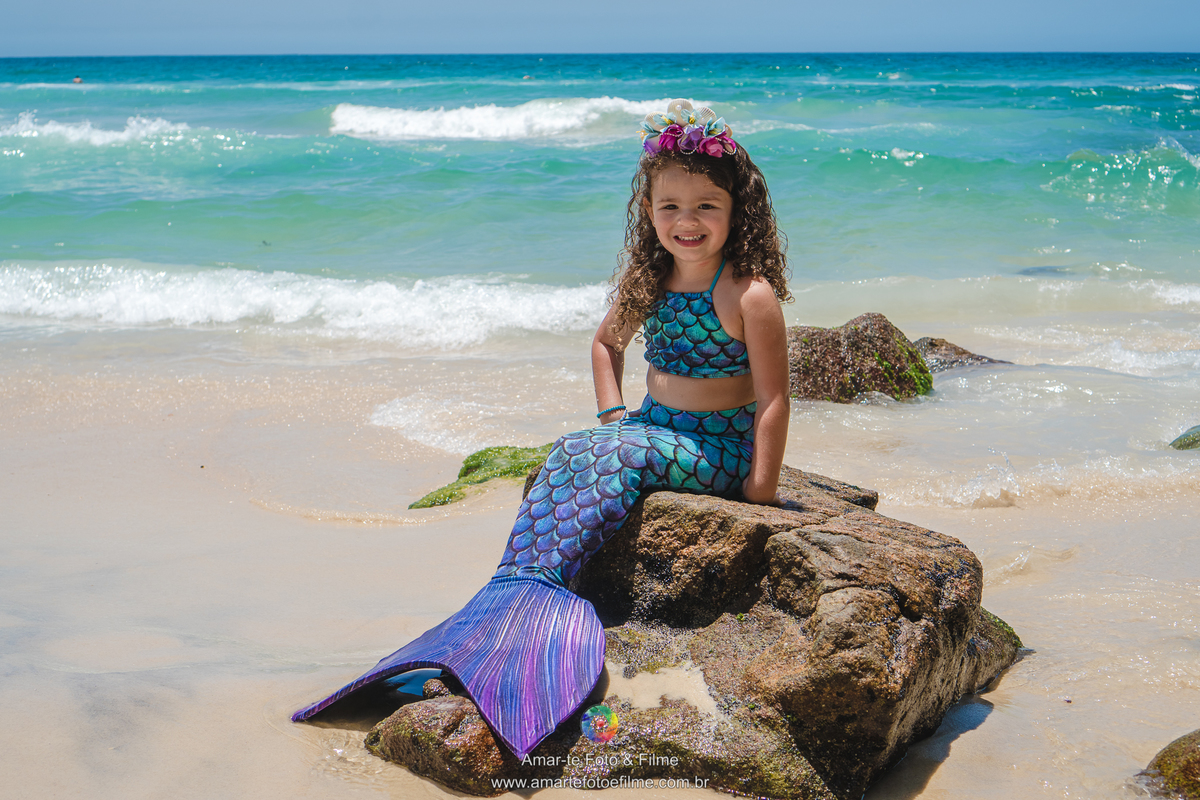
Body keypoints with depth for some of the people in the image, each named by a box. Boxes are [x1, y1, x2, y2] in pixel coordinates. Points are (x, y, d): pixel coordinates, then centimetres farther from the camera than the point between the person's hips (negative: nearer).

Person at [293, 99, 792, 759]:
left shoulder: (749, 293, -14)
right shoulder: (646, 280, 6)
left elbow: (773, 398, -14)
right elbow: (606, 344, 22)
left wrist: (760, 489, -19)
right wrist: (613, 417, 6)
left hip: (718, 447, -6)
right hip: (650, 428, 6)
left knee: (617, 457, -32)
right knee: (570, 450, -23)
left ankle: (538, 583, -39)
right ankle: (518, 581, -35)